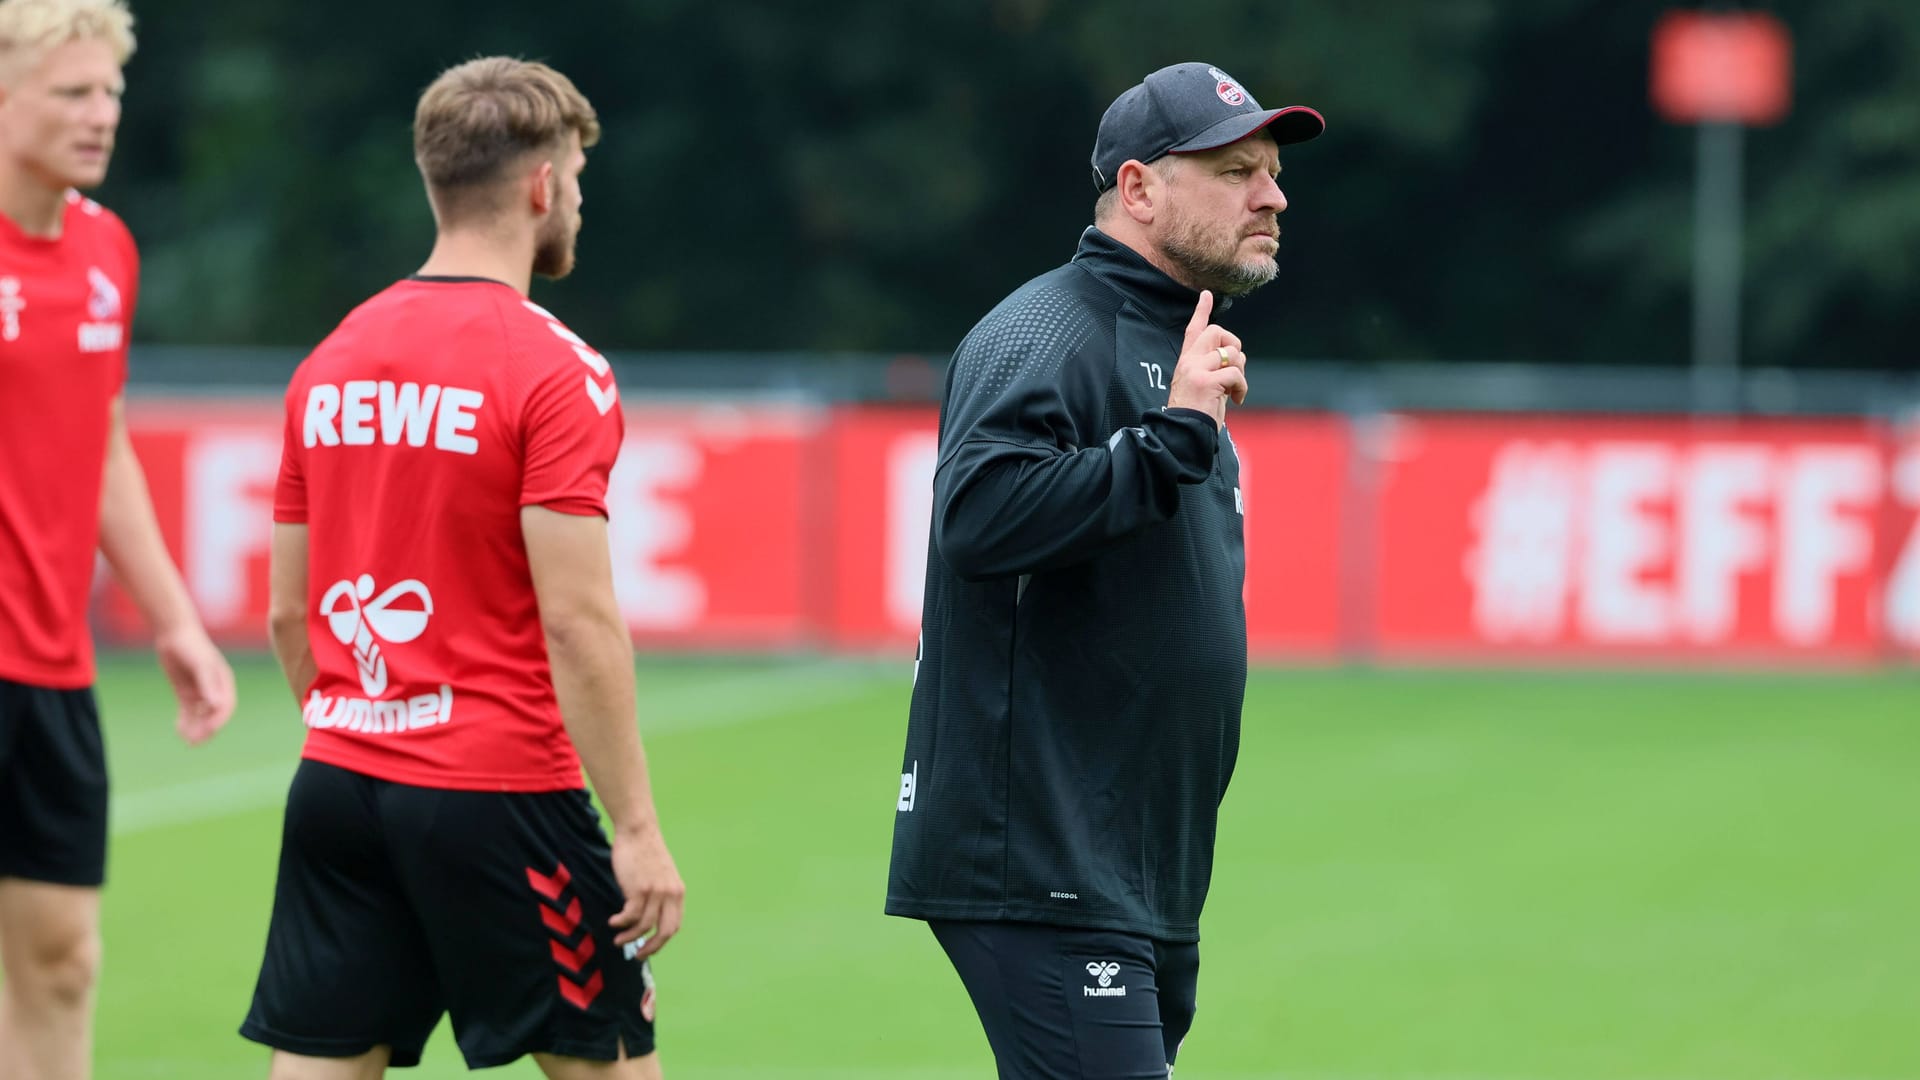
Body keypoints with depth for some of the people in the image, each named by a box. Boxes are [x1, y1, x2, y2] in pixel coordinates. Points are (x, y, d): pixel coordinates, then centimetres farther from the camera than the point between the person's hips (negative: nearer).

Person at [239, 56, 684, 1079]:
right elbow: (577, 622, -16)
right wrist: (637, 829, -13)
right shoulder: (554, 372, -11)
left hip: (337, 789, 6)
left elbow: (289, 614, 13)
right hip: (498, 793, -6)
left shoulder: (332, 361, 10)